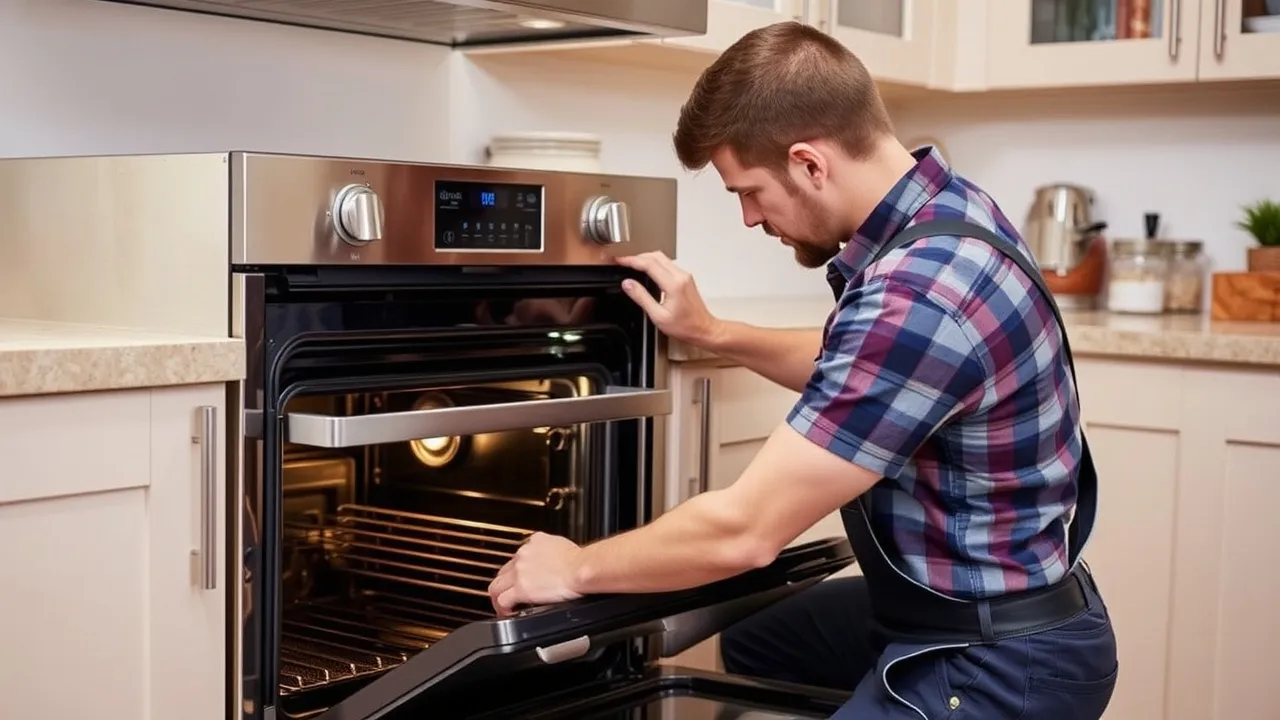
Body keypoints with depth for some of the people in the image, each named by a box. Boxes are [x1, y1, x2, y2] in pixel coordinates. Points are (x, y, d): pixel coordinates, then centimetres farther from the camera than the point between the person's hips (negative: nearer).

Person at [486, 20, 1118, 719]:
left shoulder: (921, 292, -33)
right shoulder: (937, 212, -1)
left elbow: (744, 531, -28)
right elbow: (853, 371, 21)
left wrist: (576, 568, -12)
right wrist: (710, 333, 16)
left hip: (1002, 658, -10)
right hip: (944, 600, 10)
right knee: (750, 643, 25)